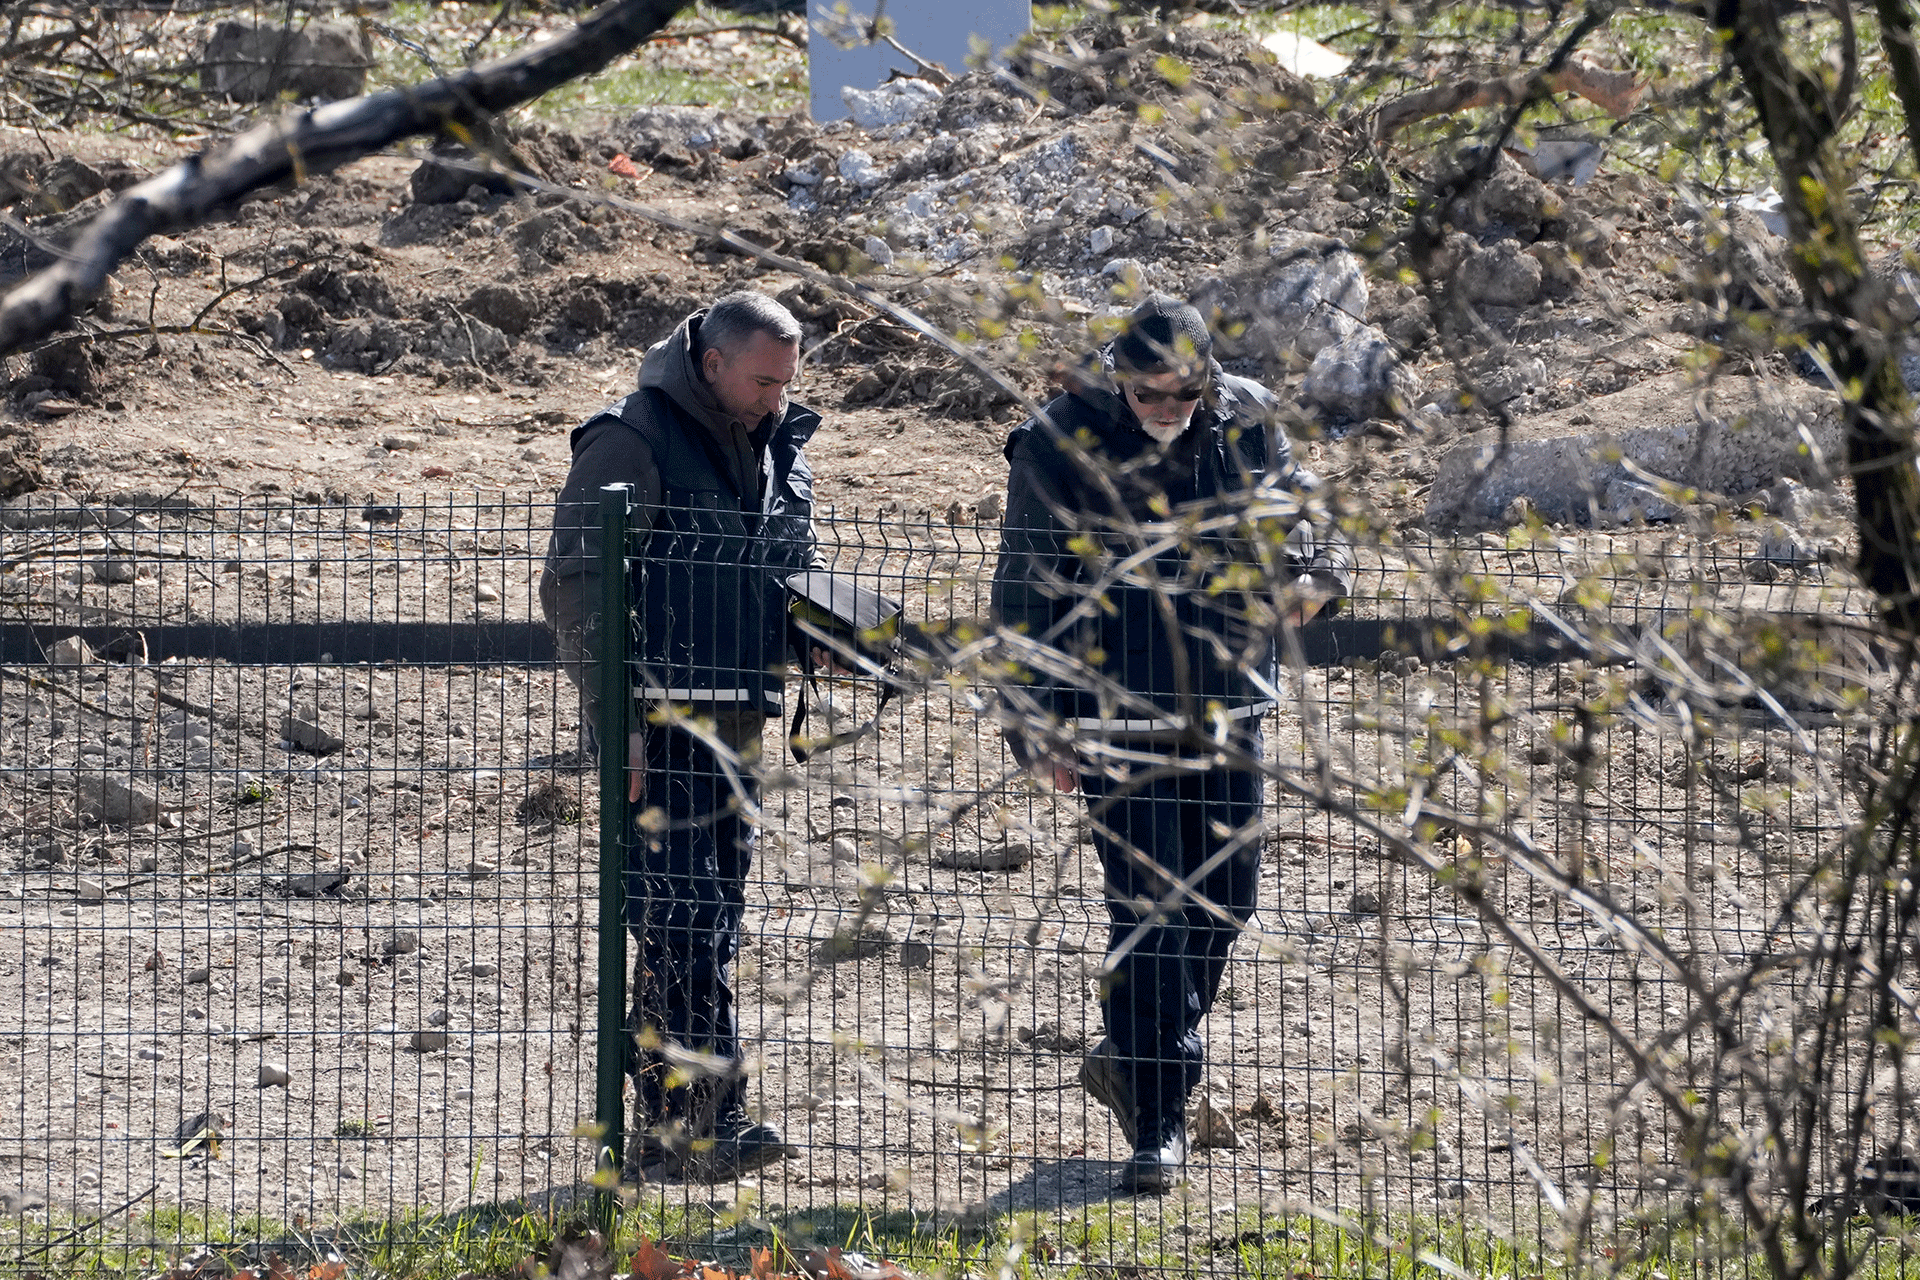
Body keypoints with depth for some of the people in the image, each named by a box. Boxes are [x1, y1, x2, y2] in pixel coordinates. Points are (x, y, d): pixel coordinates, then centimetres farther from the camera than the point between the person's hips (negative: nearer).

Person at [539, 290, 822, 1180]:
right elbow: (575, 587, -12)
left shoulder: (778, 449, 13)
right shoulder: (633, 443, -11)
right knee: (682, 917, -12)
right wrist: (615, 721, -17)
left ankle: (664, 1129, 14)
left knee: (713, 918, 9)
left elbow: (795, 578, 27)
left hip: (736, 721, 8)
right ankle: (705, 1121, -13)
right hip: (659, 721, -8)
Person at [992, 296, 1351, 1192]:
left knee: (1223, 901, 10)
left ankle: (1132, 1063, 32)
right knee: (1148, 909, -9)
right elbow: (1027, 594, -4)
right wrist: (1039, 723, -7)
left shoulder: (1248, 424, 0)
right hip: (1118, 710, -4)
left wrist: (1313, 570, -7)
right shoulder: (1064, 447, -10)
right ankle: (1157, 1124, -4)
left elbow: (1302, 512, 16)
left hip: (1227, 705, 4)